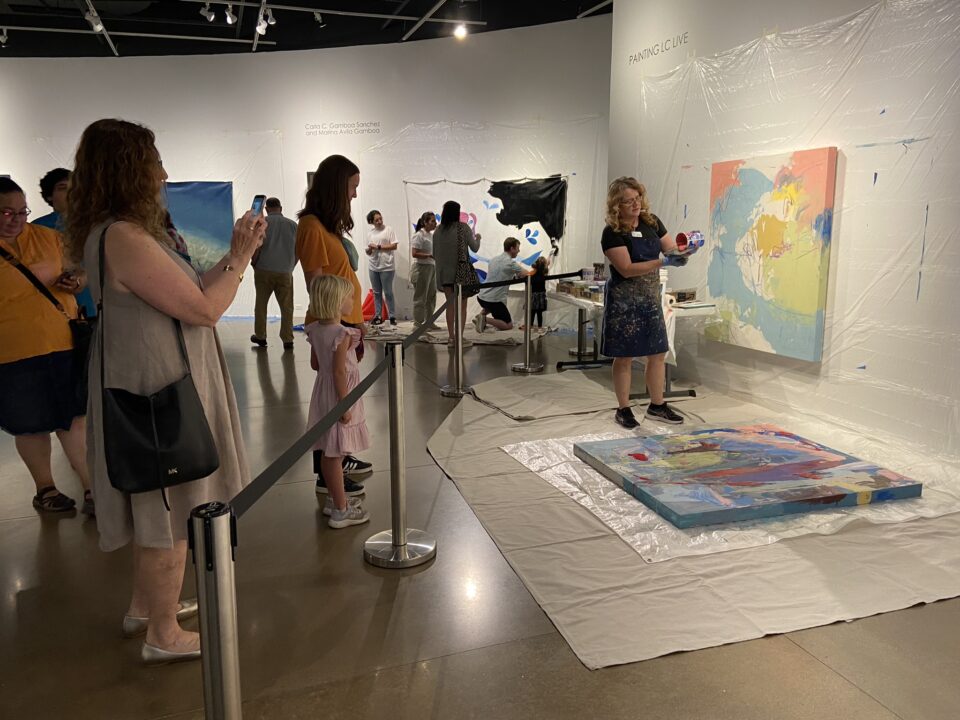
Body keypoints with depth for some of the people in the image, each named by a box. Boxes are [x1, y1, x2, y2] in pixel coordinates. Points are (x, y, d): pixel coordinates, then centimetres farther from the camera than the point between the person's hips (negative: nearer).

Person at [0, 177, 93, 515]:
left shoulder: (47, 237, 6)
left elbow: (77, 270, 17)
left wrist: (76, 281, -5)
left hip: (64, 344, 2)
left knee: (75, 416, 4)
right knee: (31, 425, 10)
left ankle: (91, 488, 11)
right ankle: (45, 488, 29)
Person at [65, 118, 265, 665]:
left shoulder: (128, 233, 9)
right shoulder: (124, 238, -22)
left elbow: (190, 293, 12)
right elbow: (204, 309, -20)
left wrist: (234, 255, 8)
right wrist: (240, 258, -9)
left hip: (157, 389, 10)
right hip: (160, 394, -10)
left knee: (156, 507, 23)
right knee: (171, 514, 4)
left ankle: (146, 607, 40)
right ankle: (164, 635, 21)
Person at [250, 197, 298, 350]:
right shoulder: (292, 224, 4)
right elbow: (298, 249, 6)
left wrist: (254, 263, 8)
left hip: (264, 270, -1)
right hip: (285, 272, 1)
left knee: (261, 304, 13)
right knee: (287, 307, 5)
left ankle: (260, 336, 19)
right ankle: (287, 340, 3)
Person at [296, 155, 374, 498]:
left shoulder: (331, 225, 13)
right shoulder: (312, 226, -14)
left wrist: (357, 321, 17)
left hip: (346, 322, 9)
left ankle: (339, 459, 29)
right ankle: (326, 476, 9)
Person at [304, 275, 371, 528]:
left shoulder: (316, 330, 3)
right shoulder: (342, 334, -21)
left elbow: (315, 364, 11)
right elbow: (339, 371, -22)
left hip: (323, 393, 8)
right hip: (339, 395, -8)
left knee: (329, 453, 18)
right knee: (336, 454, -1)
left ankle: (334, 499, 32)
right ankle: (340, 511, 9)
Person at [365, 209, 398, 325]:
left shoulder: (388, 230, -1)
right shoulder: (370, 235, 13)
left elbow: (394, 246, -8)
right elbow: (368, 253, 16)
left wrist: (378, 247, -10)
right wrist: (369, 250, -8)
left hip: (387, 267, -5)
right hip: (373, 267, 5)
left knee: (388, 293, -3)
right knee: (376, 293, 9)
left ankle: (392, 316, 3)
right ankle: (378, 316, 15)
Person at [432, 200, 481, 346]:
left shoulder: (438, 231, 2)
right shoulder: (463, 227, -8)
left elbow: (435, 253, 8)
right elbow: (474, 248, -1)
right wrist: (477, 238, 18)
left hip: (444, 272, 4)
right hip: (461, 271, -4)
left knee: (450, 304, 12)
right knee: (462, 305, 3)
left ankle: (451, 337, 13)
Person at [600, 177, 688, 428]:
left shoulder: (651, 222, 4)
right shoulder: (612, 233, -14)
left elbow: (672, 250, 8)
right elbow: (627, 269, -21)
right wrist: (662, 262, -28)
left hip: (650, 298, 6)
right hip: (624, 301, -6)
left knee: (658, 353, 9)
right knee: (625, 357, 2)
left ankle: (657, 406, 23)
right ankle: (623, 409, 15)